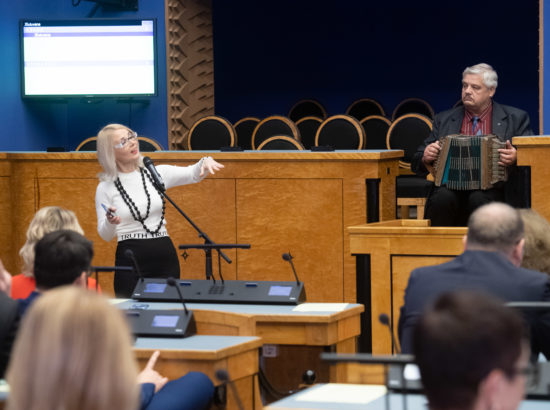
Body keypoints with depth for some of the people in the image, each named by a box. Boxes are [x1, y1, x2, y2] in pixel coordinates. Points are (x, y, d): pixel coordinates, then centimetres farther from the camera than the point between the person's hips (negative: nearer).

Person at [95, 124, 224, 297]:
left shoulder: (157, 173, 6)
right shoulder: (105, 188, -1)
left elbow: (193, 174, -5)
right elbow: (105, 235, 0)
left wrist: (205, 162, -27)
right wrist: (110, 222, -22)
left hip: (165, 257, 3)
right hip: (130, 260, -3)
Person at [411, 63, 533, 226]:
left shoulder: (516, 119, 14)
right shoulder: (444, 120, 20)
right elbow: (417, 164, 19)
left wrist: (516, 158, -15)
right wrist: (426, 157, -6)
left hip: (491, 189, -1)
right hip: (450, 188, 2)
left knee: (478, 199, -35)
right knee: (442, 197, -32)